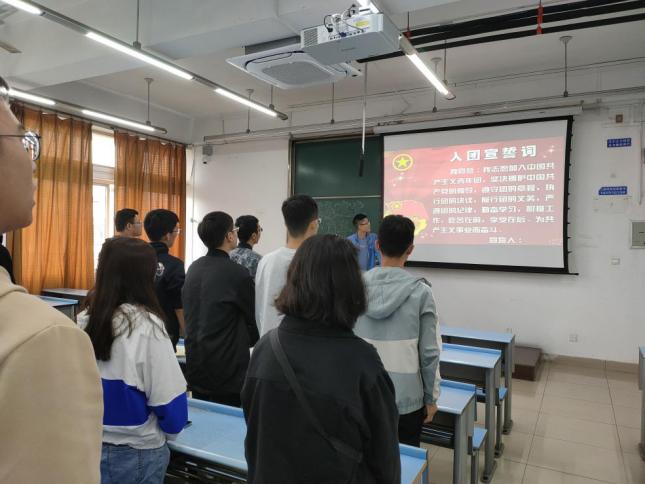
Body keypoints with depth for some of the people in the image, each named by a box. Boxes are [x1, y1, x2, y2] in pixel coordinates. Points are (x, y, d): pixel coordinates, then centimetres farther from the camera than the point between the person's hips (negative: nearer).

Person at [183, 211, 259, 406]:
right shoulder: (238, 274, -18)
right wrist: (248, 341, 13)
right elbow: (252, 318, -6)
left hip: (195, 367, 7)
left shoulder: (193, 268, 3)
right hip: (228, 372, -7)